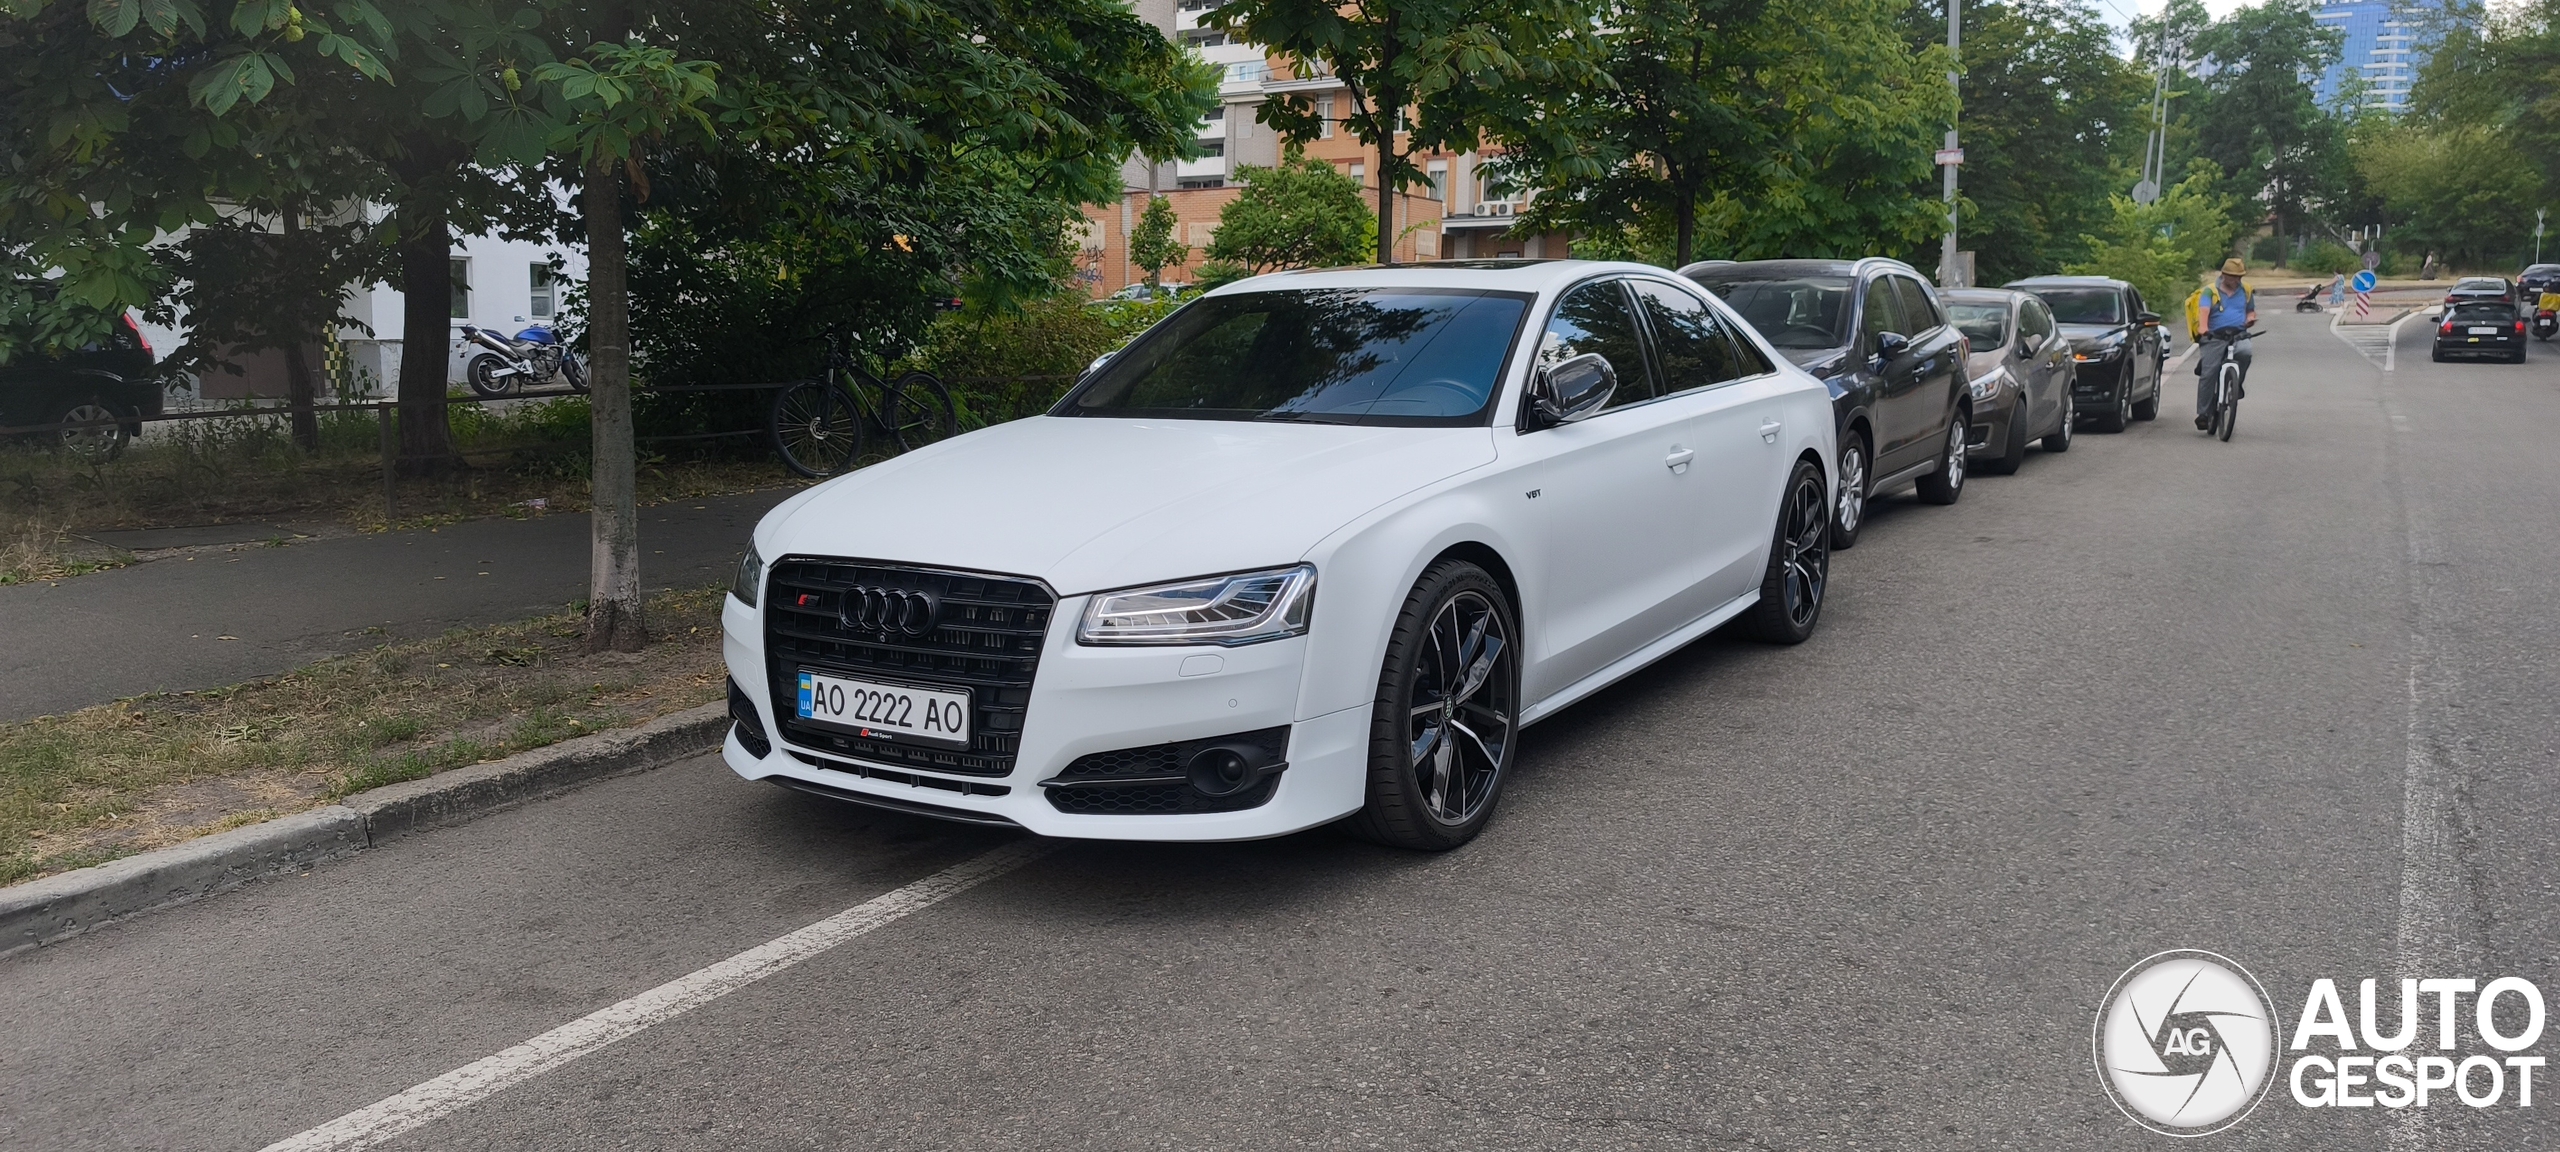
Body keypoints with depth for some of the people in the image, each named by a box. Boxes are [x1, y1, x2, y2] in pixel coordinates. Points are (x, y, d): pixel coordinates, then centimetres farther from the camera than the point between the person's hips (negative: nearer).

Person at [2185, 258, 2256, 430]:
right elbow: (2204, 311, -13)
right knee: (2209, 373, -10)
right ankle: (2204, 413, -6)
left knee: (2245, 352, -31)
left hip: (2238, 335, 3)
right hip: (2214, 337, -3)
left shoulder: (2245, 291, 18)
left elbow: (2251, 310, 30)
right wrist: (2203, 328, -32)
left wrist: (2250, 318, 5)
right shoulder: (2210, 291, 4)